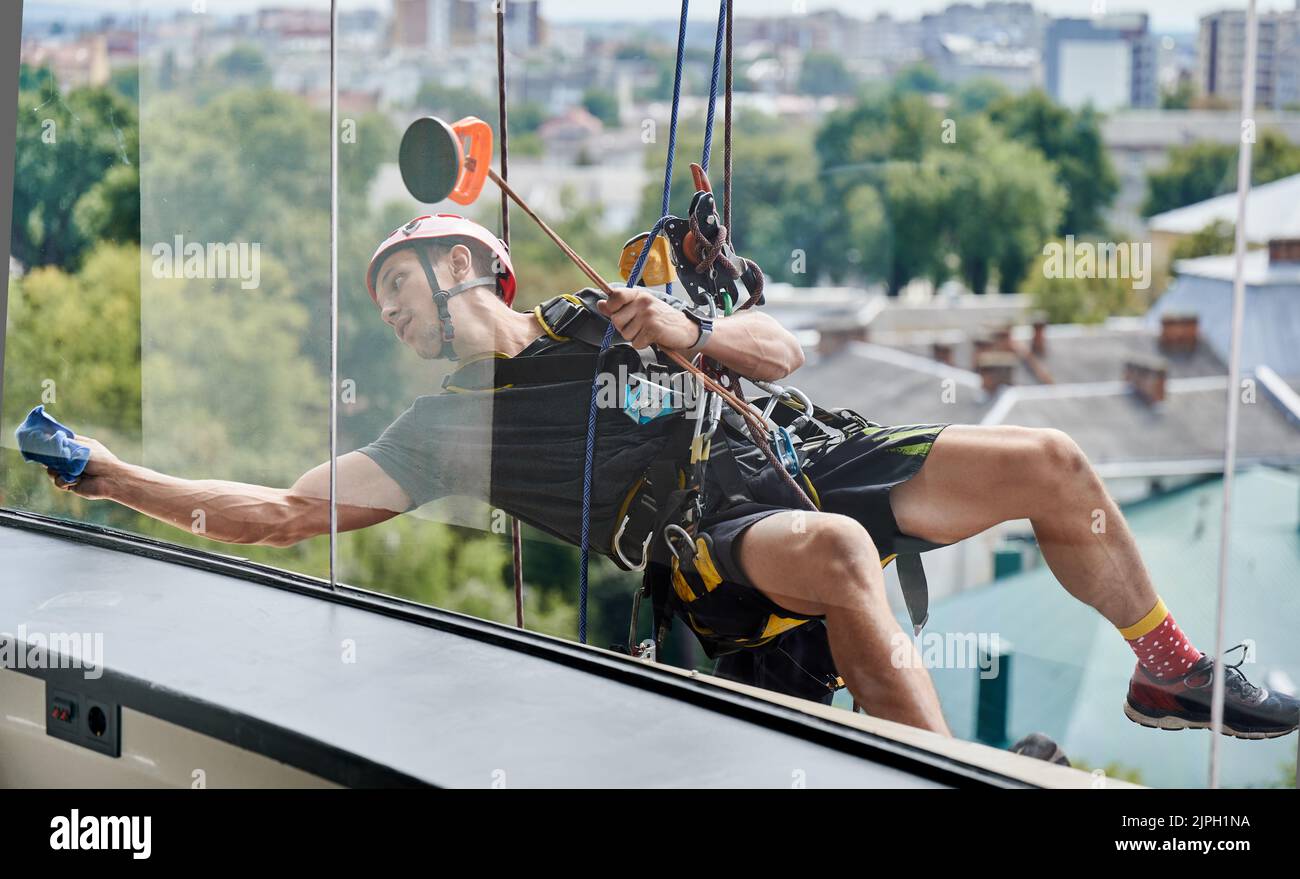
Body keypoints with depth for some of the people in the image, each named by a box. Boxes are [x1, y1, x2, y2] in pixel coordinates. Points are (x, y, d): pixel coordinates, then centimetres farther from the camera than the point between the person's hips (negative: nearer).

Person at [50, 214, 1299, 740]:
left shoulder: (607, 315, 17)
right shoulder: (445, 428, 9)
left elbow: (779, 351, 14)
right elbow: (283, 511, 5)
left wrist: (689, 332, -6)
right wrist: (119, 477, 0)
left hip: (805, 466, 5)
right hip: (711, 544, -5)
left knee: (1049, 463, -3)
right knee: (830, 547, -40)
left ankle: (1167, 672, 15)